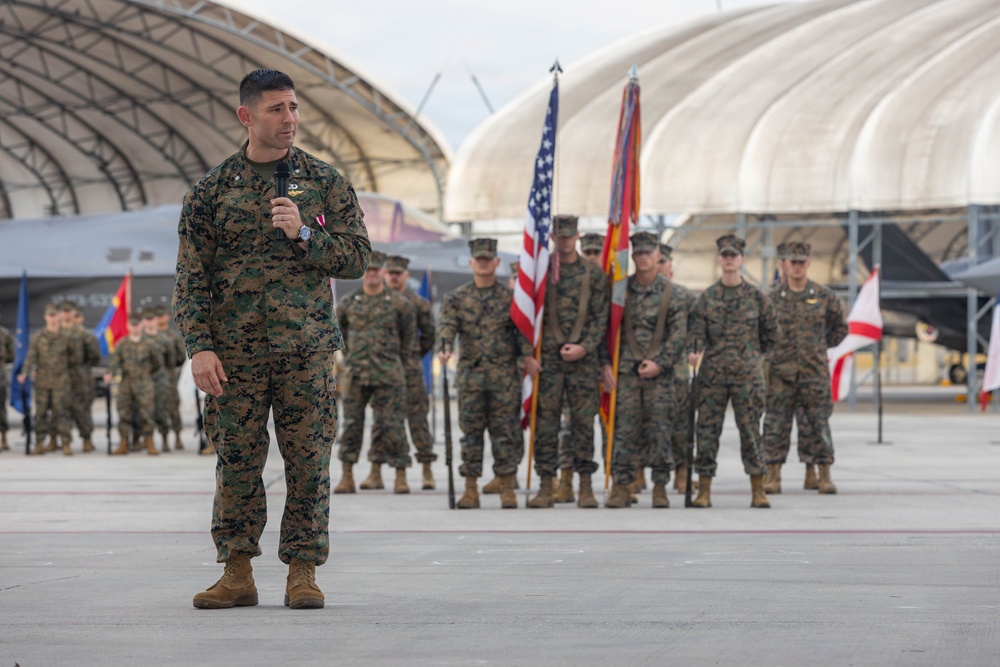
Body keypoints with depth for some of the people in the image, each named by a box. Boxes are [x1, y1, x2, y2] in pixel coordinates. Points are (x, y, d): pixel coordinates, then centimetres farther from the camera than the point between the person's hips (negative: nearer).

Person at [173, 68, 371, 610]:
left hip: (308, 350, 0)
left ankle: (302, 572, 7)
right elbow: (190, 277, 3)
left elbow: (357, 258, 5)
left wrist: (303, 235, -11)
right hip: (234, 354, 0)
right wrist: (199, 346, -8)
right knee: (237, 464, 1)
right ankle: (237, 573, 9)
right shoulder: (211, 191, 5)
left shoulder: (325, 183, 8)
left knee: (309, 464, -1)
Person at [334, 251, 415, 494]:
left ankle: (401, 476, 2)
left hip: (388, 375, -2)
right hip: (356, 374, 2)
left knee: (392, 425, -3)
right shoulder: (348, 303, 6)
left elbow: (409, 333, 12)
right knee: (351, 424, 2)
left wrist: (401, 360, 12)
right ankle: (347, 476, 7)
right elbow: (337, 328, 22)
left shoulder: (399, 303, 1)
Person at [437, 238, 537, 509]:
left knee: (506, 431, 0)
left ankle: (507, 489, 6)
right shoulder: (456, 298, 7)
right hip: (470, 375, 1)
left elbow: (523, 328, 0)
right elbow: (446, 326, -6)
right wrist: (445, 349, -26)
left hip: (505, 376, -1)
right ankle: (471, 489, 7)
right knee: (470, 431, 2)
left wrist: (527, 355, -16)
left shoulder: (511, 297, 6)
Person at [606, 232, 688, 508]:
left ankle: (660, 487, 7)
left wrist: (660, 363, -11)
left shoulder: (671, 294, 2)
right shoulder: (621, 289, 7)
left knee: (660, 430, 0)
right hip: (627, 371, 1)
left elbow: (678, 334, -1)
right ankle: (621, 486, 0)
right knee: (625, 429, -2)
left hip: (659, 372, -1)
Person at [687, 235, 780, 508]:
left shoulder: (755, 296, 5)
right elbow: (696, 329, -4)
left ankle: (758, 491, 4)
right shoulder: (707, 297, 6)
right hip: (712, 373, 1)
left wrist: (752, 353, 11)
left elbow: (772, 333, 14)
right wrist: (695, 352, -22)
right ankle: (704, 491, 5)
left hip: (747, 373, -1)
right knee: (707, 430, 0)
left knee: (750, 429, -1)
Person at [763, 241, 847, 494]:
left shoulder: (823, 296, 4)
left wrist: (821, 345, 10)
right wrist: (769, 353, 5)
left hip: (815, 370, 0)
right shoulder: (774, 298, 4)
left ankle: (825, 476, 7)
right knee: (776, 424, 0)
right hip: (781, 371, 0)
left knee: (818, 424, 2)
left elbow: (840, 328, 16)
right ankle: (773, 476, 5)